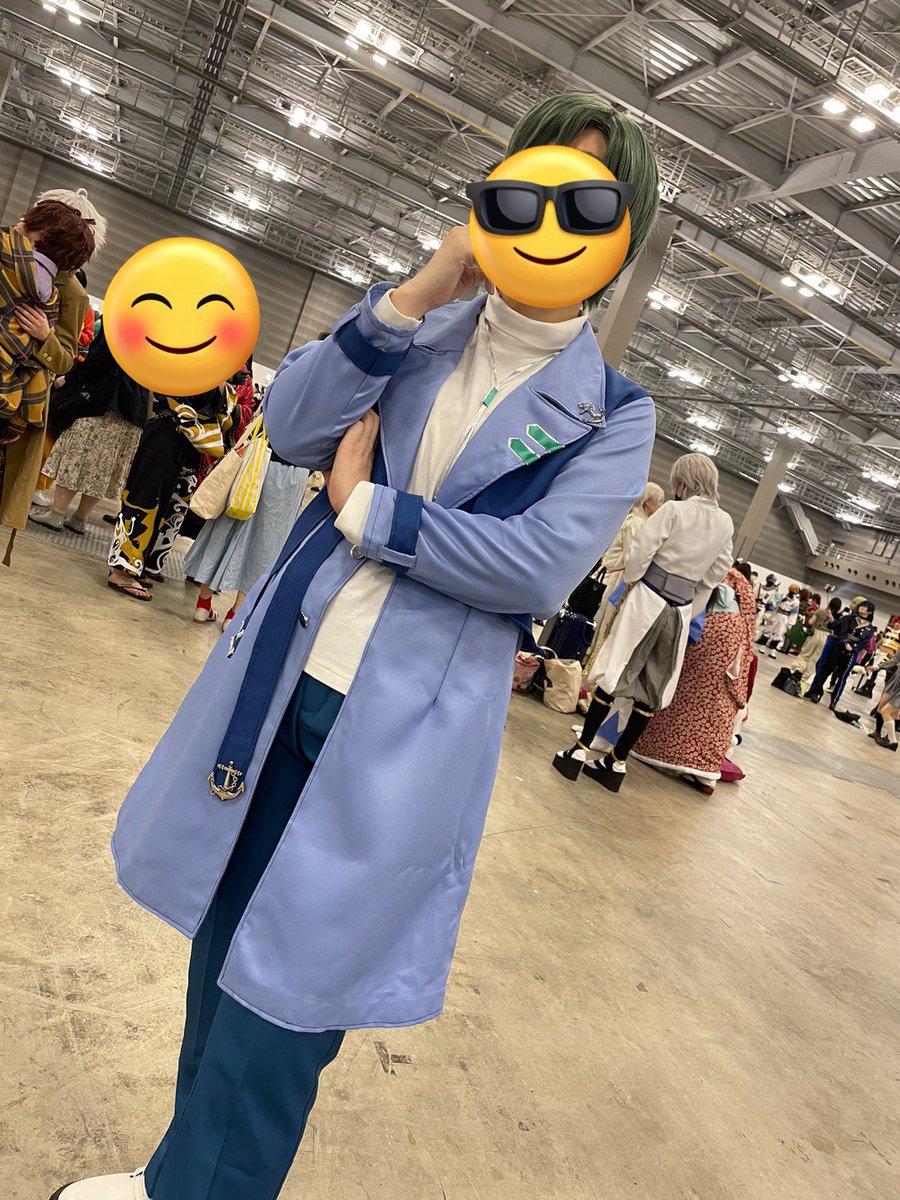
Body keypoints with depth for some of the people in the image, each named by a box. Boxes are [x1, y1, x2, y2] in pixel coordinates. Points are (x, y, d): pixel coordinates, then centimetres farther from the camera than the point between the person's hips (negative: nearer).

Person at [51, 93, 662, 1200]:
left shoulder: (611, 411, -1)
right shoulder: (428, 333, 9)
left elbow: (542, 568, -15)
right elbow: (291, 425, -4)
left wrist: (364, 507, -10)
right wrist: (422, 289, -12)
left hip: (401, 729, -3)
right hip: (278, 683, 4)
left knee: (280, 1000, 3)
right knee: (221, 938, 18)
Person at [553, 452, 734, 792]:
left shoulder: (674, 510, -11)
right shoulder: (725, 524, 5)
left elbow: (639, 552, -14)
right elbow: (713, 576, 9)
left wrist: (634, 580, 5)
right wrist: (690, 611, 17)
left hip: (648, 599, -4)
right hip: (682, 609, 5)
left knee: (615, 672, 3)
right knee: (651, 687, 9)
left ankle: (581, 750, 6)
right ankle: (617, 762, 17)